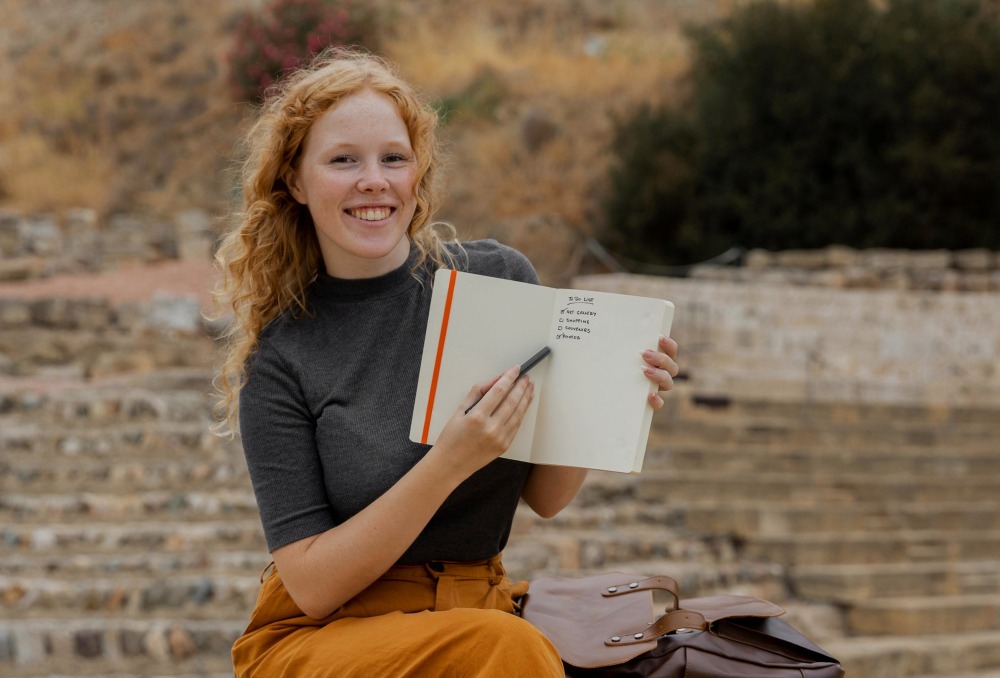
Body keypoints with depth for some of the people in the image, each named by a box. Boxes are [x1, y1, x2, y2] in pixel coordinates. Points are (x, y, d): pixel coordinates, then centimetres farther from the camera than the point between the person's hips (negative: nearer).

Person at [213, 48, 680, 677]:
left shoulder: (500, 279, -1)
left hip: (479, 606, 3)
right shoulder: (278, 358, -6)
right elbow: (313, 586, -11)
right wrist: (450, 463, -23)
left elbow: (545, 497, 9)